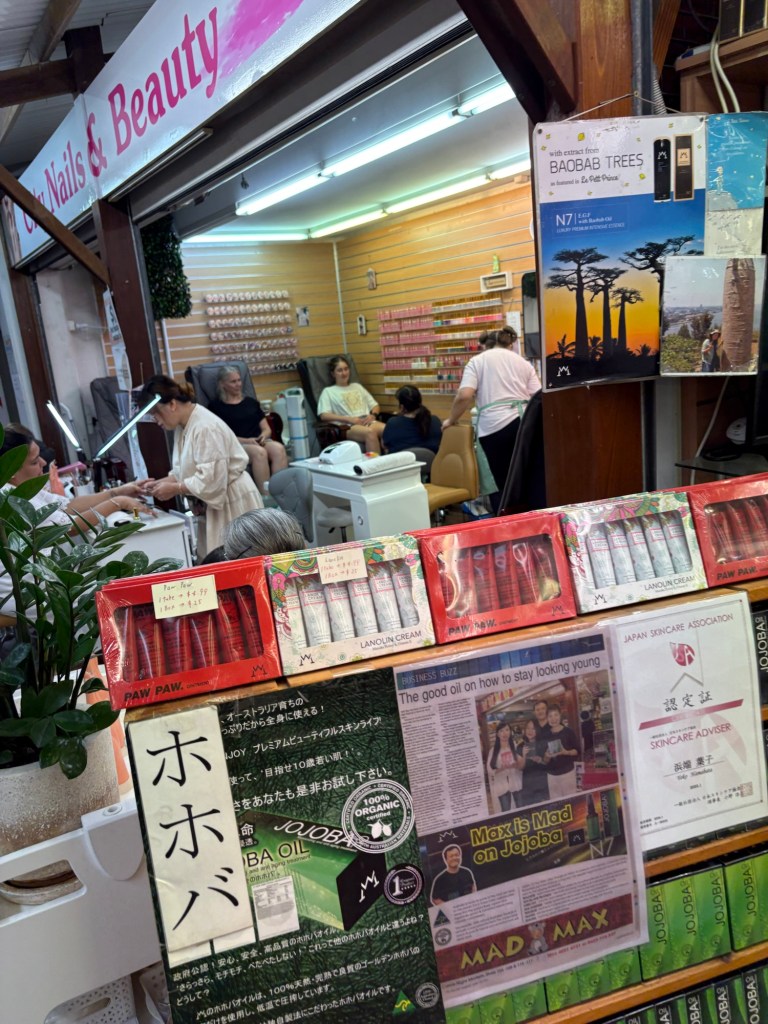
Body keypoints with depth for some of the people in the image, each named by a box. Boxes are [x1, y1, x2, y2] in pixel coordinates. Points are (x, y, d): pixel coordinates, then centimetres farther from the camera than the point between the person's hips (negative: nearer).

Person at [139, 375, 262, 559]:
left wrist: (174, 489, -17)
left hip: (232, 503, -9)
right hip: (213, 504, 9)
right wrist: (163, 482, -2)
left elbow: (210, 481, -26)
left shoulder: (206, 428, -23)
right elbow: (184, 468, 15)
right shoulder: (183, 426, 8)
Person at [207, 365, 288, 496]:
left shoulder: (251, 402, 24)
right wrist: (245, 440, -16)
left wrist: (263, 436, -5)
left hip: (259, 442, 4)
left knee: (278, 449, -31)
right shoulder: (216, 406, 9)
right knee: (259, 452, -38)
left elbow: (267, 428, 20)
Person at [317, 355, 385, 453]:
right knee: (370, 432, -40)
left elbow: (375, 405, 27)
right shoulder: (328, 391, 14)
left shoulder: (357, 386, 30)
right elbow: (324, 415, -1)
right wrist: (349, 419, -11)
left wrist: (372, 415, 1)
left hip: (368, 422, 4)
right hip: (348, 426, -4)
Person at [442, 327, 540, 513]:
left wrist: (451, 420, 10)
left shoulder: (478, 361, 12)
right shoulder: (524, 363, 20)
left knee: (500, 483, 3)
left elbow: (464, 396, -3)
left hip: (494, 426, -2)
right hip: (524, 423, 3)